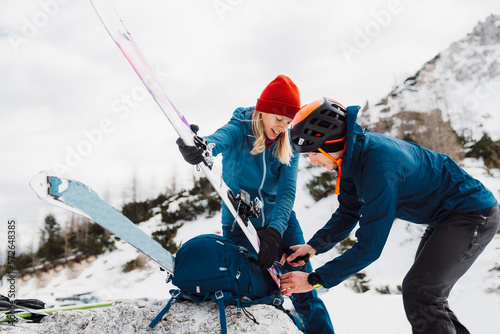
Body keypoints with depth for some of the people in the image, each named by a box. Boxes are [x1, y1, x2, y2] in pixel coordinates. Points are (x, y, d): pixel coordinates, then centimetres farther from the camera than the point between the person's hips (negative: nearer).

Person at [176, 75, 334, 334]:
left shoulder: (288, 144, -6)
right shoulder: (238, 131, -14)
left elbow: (287, 192, -15)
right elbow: (216, 141, -38)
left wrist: (275, 231, -32)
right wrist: (196, 148, -63)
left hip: (279, 221, 3)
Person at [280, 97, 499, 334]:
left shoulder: (380, 167, -34)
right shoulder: (354, 155, -5)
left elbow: (370, 246, -32)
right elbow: (347, 213, 5)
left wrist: (314, 279, -27)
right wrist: (315, 246, -10)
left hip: (475, 215, -9)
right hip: (446, 216, 10)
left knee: (418, 292, -18)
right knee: (427, 296, 15)